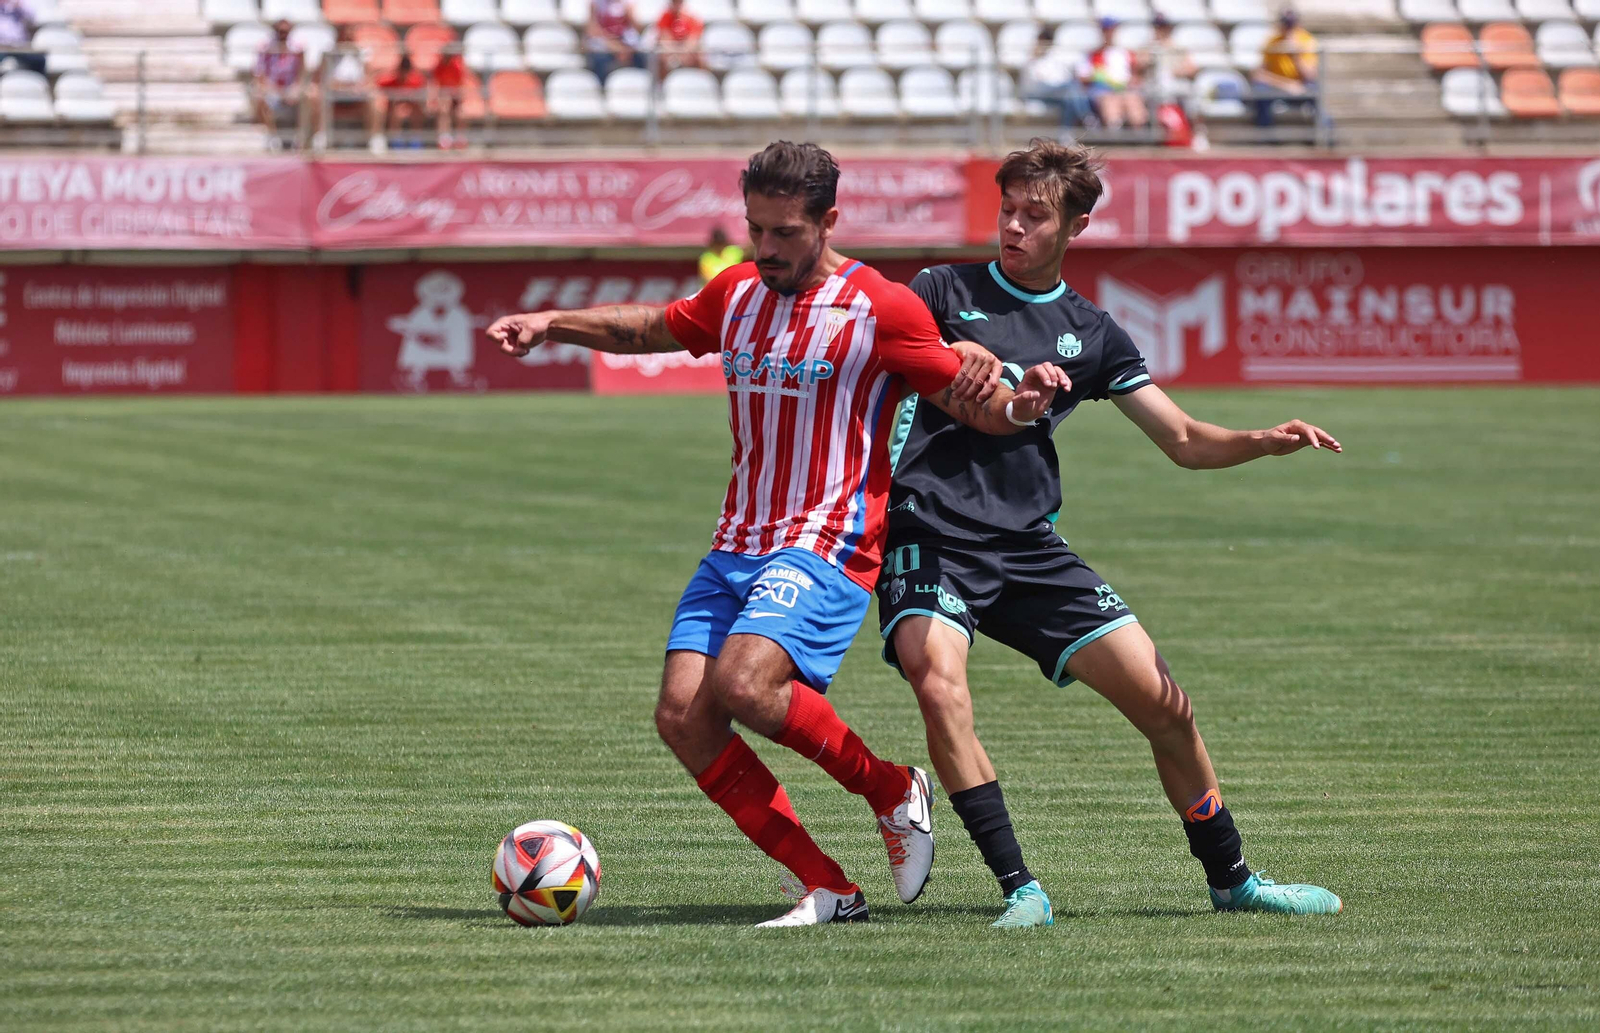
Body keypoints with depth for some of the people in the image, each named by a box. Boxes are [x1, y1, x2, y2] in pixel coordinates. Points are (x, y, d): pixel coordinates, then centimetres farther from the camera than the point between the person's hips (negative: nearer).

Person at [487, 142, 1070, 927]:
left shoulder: (880, 309, -5)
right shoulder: (737, 293, 14)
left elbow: (968, 402, -2)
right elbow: (654, 327, 32)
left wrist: (1018, 406, -24)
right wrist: (553, 324, 21)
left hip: (826, 546, -7)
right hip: (736, 546, 7)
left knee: (742, 683, -29)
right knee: (682, 715, -11)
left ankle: (893, 790, -4)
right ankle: (826, 888, -6)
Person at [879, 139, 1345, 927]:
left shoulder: (1089, 333, 14)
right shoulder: (945, 292, 5)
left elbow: (1185, 441, 15)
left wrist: (1264, 442, -4)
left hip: (1028, 547, 3)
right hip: (929, 535, -3)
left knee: (1162, 701, -3)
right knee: (938, 683, -30)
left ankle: (1231, 878, 16)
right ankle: (1019, 889, -24)